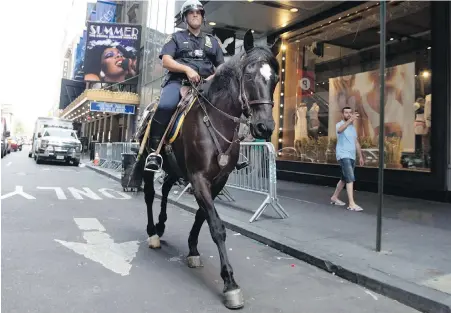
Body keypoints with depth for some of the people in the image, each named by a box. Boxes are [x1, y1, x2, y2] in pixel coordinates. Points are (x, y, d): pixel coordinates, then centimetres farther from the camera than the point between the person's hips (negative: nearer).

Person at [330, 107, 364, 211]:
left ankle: (334, 197, 28)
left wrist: (361, 156, 15)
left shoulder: (353, 127, 17)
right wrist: (350, 120, -48)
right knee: (350, 179, -15)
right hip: (343, 156, -8)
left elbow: (356, 143, 19)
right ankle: (351, 204, -15)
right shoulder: (339, 124, -7)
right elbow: (340, 130, -34)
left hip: (352, 157, 8)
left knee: (344, 179, 15)